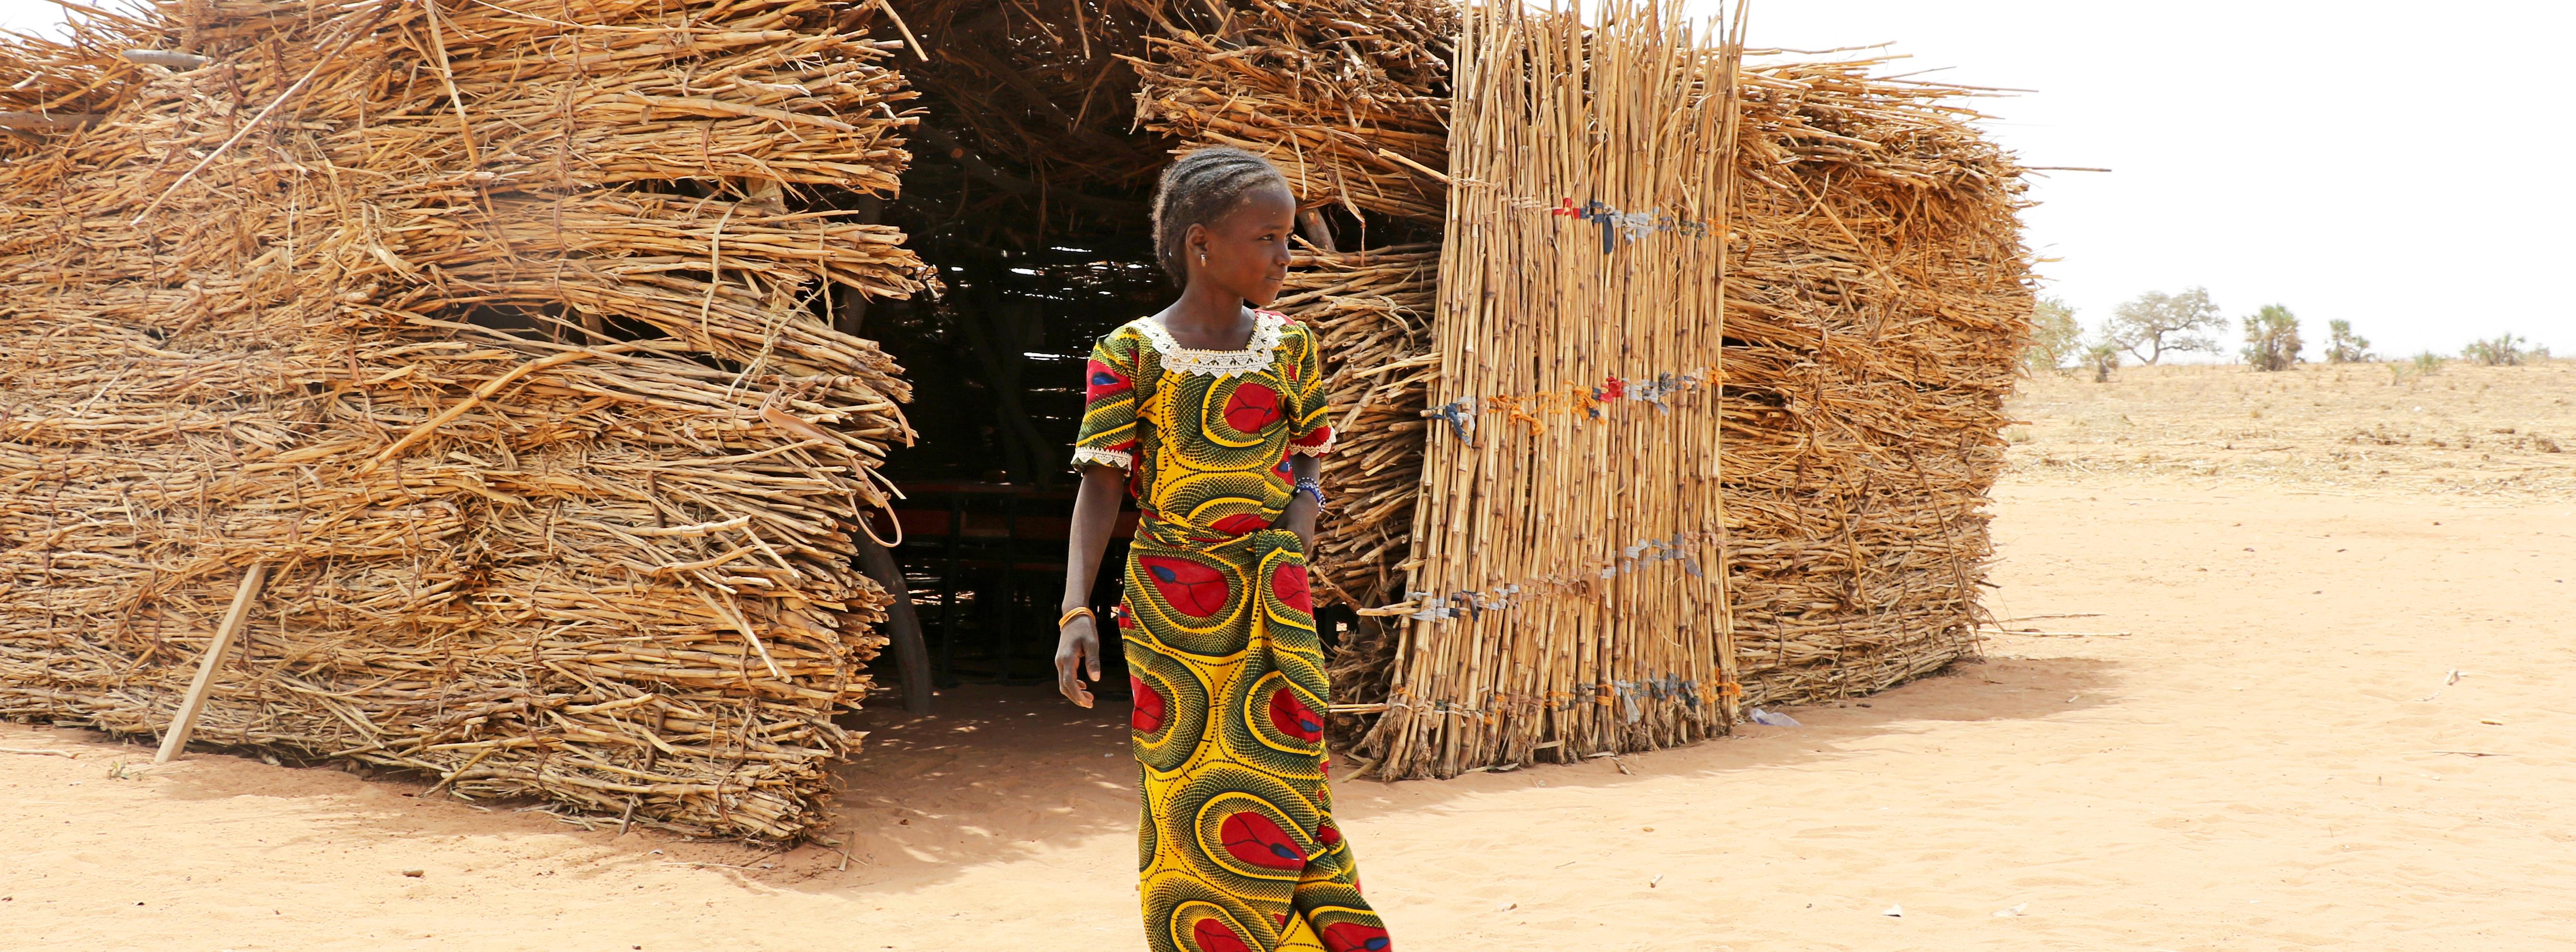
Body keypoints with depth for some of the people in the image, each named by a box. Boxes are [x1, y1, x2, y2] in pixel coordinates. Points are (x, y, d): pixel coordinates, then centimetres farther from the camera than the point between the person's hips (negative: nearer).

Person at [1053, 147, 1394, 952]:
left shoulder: (1289, 348, 4)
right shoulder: (1131, 356, -5)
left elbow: (1307, 474, 9)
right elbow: (1100, 487, -7)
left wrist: (1292, 541, -12)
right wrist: (1076, 611, -17)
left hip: (1271, 606, 2)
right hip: (1169, 607, -2)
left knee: (1271, 789, 2)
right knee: (1182, 799, 6)